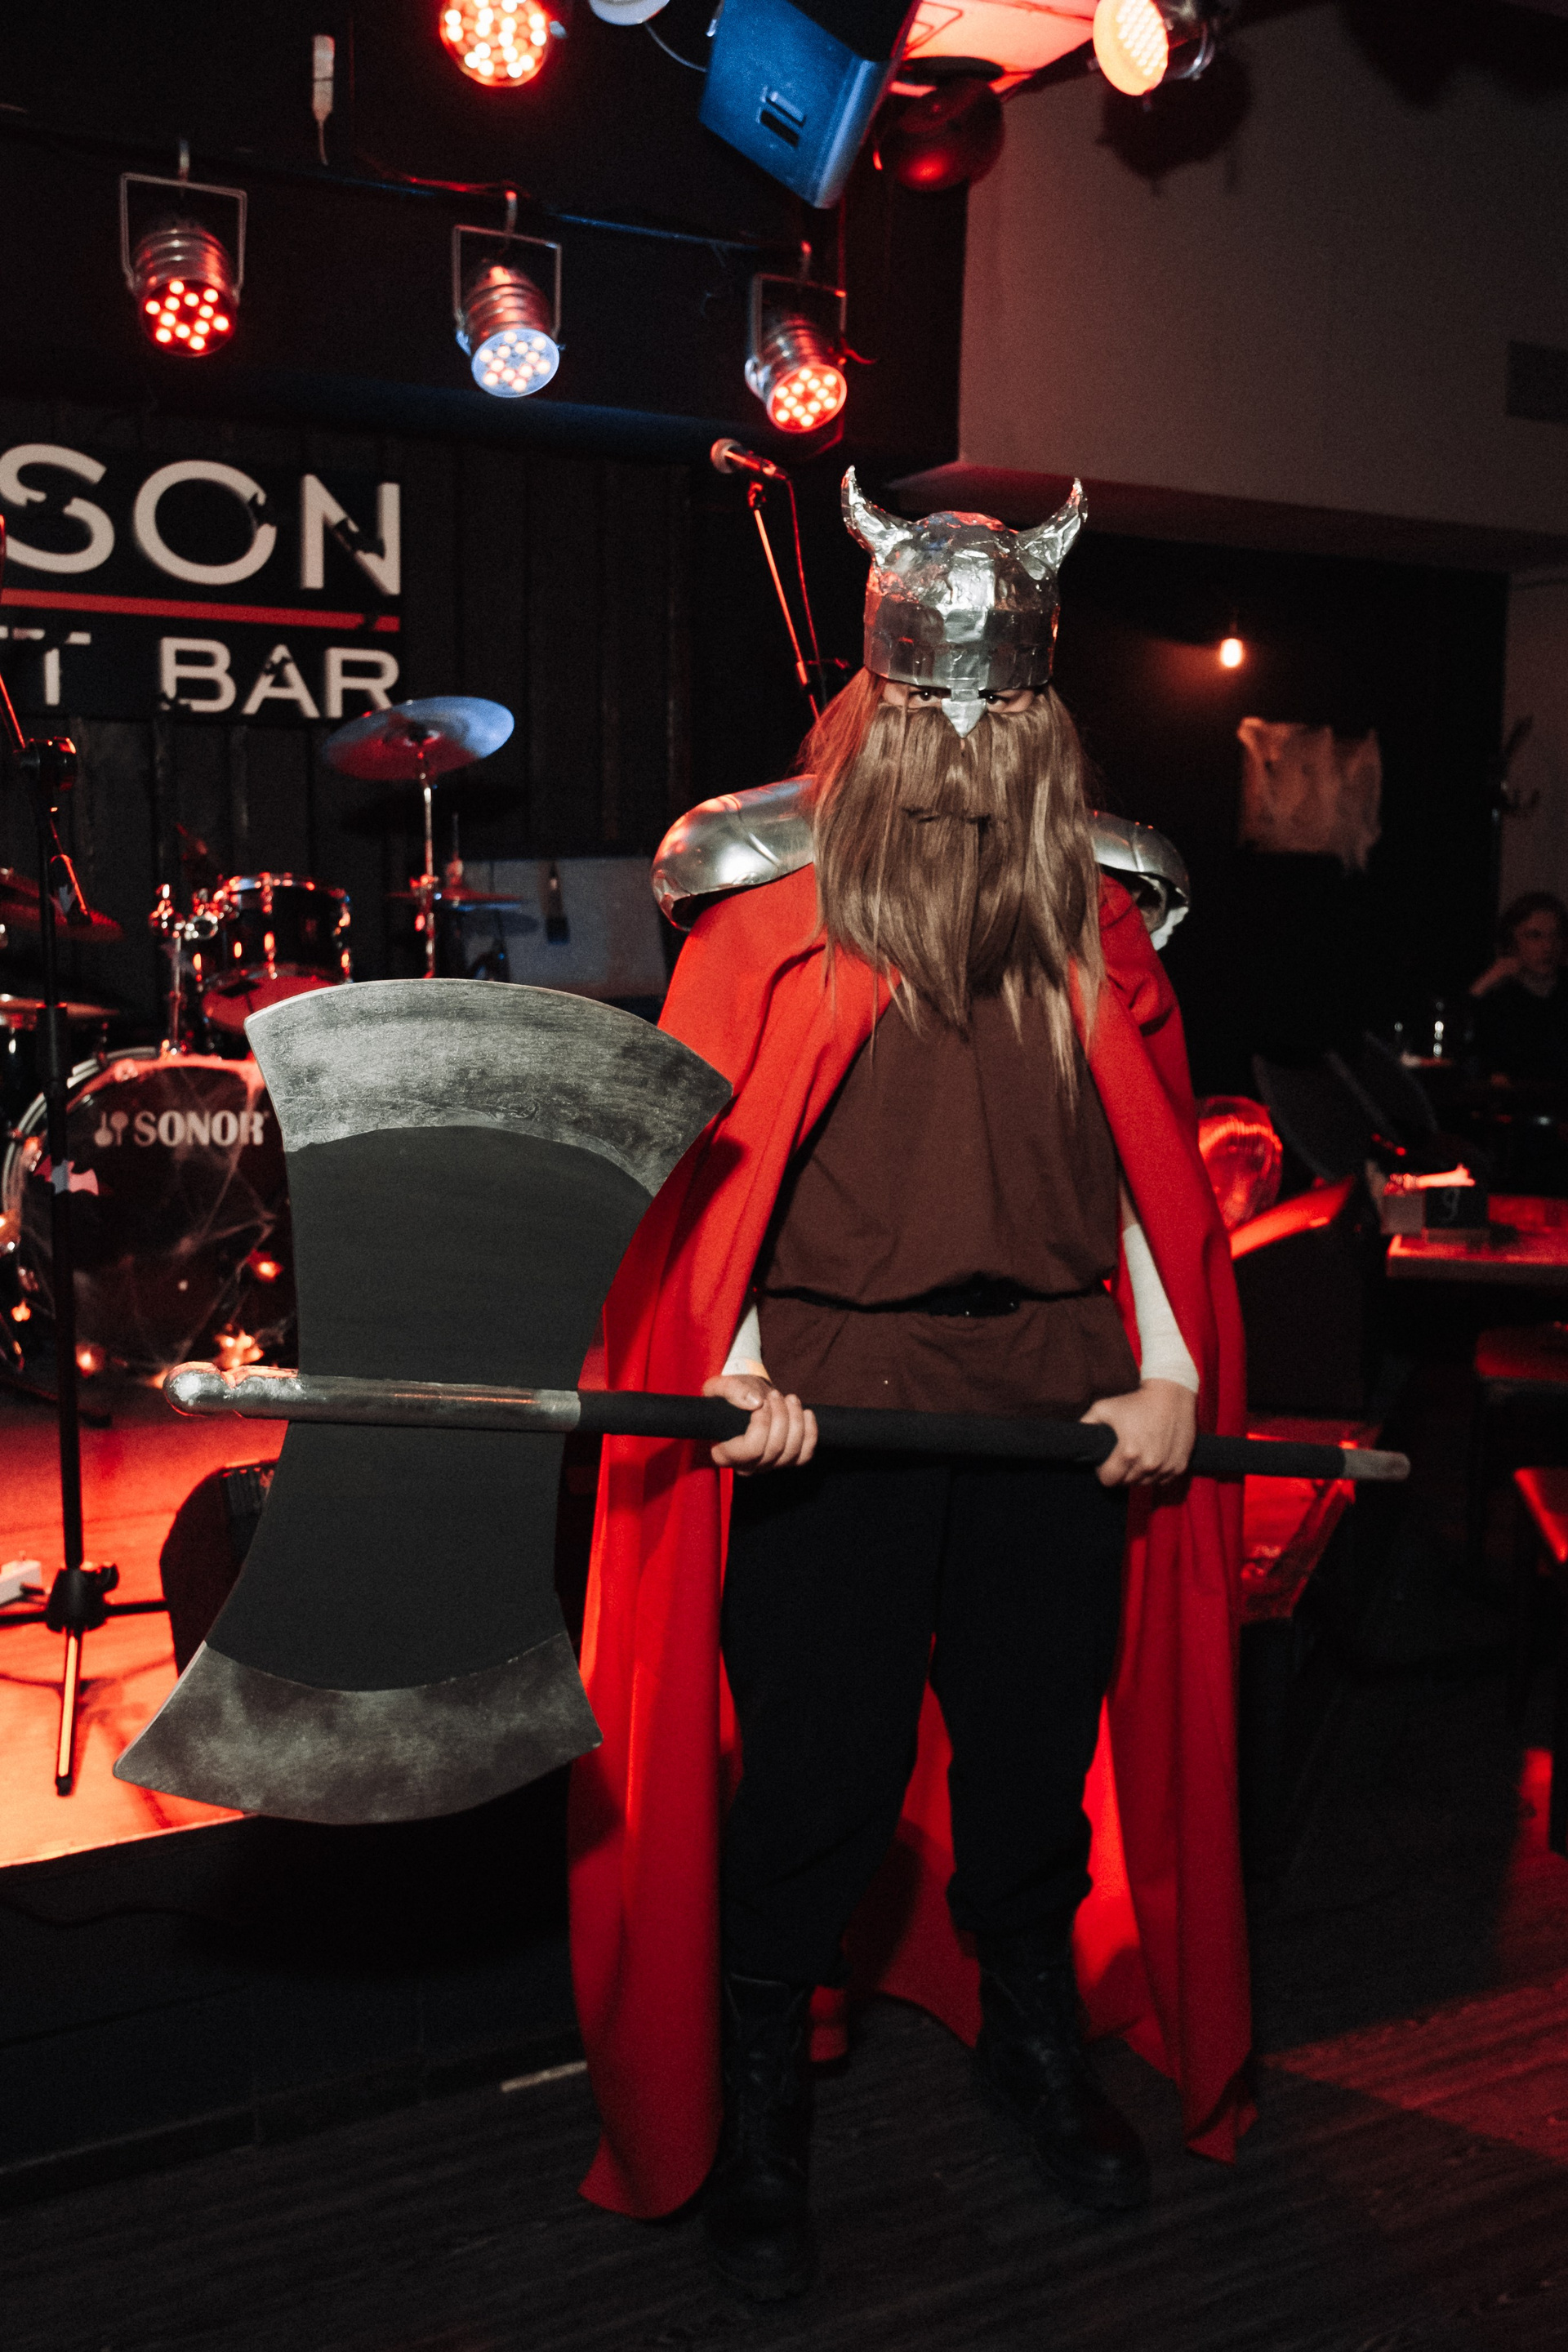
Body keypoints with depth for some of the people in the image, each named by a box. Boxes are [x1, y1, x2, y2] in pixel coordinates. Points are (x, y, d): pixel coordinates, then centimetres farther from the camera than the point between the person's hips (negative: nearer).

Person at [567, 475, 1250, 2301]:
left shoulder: (1096, 937, 9)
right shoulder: (764, 927, 0)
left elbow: (1151, 1176, 11)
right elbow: (696, 1170, -1)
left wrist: (1170, 1373, 2)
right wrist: (736, 1363, -13)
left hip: (1058, 1413, 3)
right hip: (823, 1417, -3)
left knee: (1038, 1757, 15)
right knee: (812, 1781, 2)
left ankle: (1035, 2044, 40)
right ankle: (757, 2130, 23)